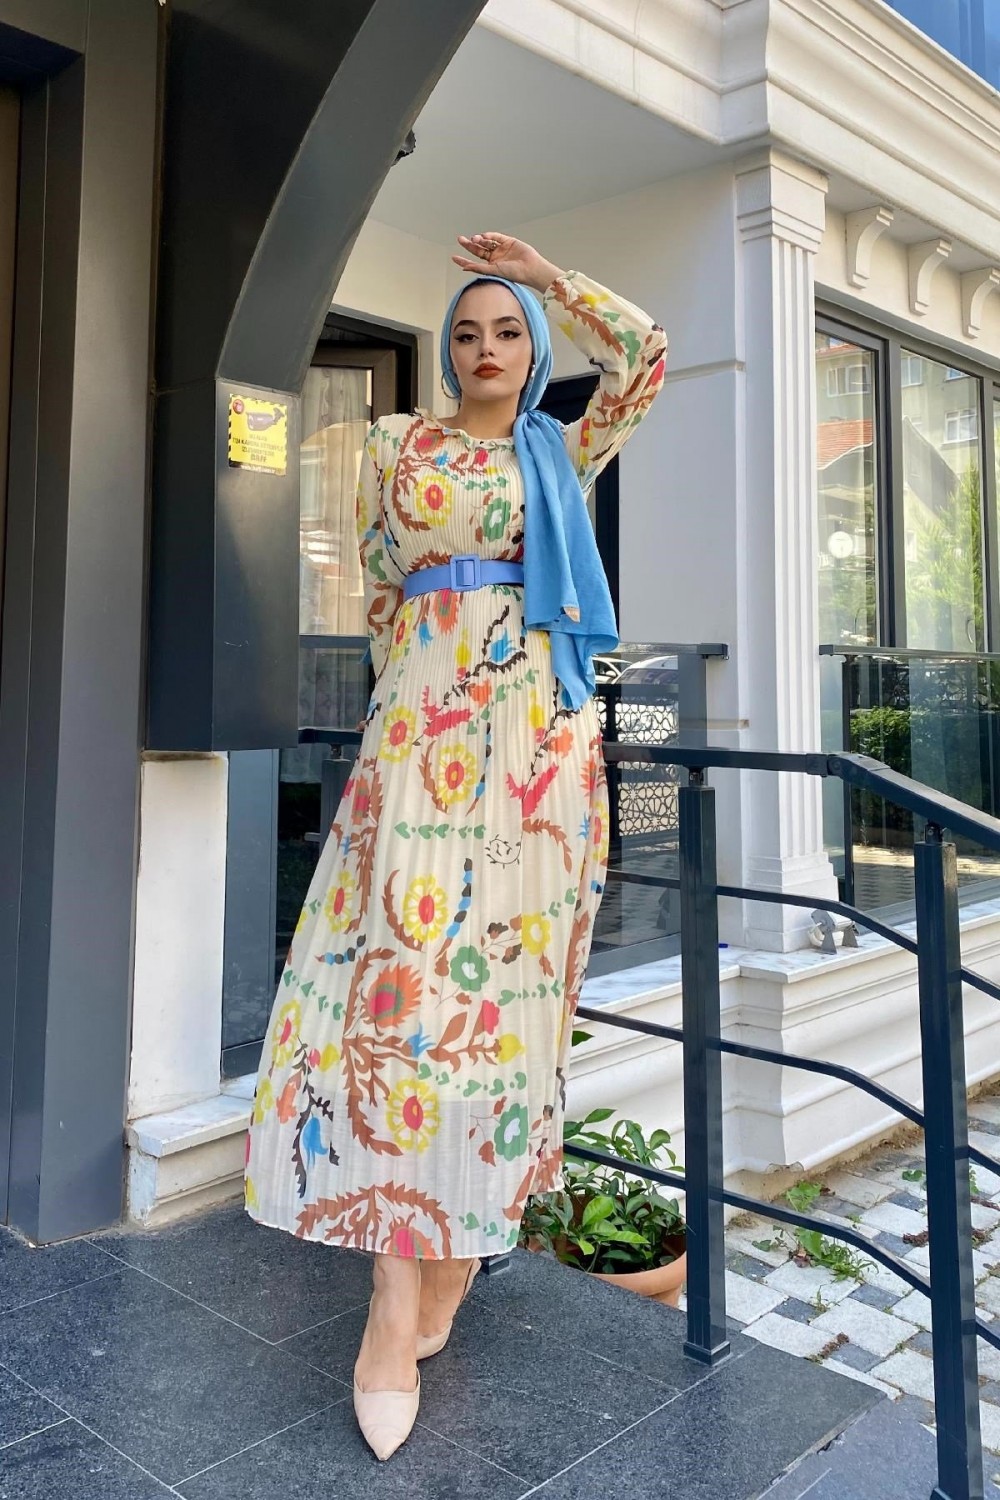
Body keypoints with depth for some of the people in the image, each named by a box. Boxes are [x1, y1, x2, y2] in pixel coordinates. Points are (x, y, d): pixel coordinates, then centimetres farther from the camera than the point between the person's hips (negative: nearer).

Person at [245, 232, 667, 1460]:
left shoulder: (562, 454, 17)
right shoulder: (396, 447, 15)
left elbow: (647, 356, 9)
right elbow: (379, 584, 16)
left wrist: (543, 271, 14)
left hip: (539, 735, 2)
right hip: (425, 729, -1)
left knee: (506, 961, -3)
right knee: (408, 958, -11)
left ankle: (462, 1242, 10)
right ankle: (398, 1302, -6)